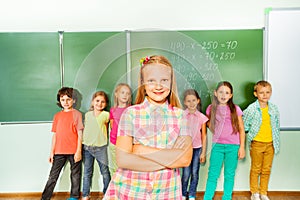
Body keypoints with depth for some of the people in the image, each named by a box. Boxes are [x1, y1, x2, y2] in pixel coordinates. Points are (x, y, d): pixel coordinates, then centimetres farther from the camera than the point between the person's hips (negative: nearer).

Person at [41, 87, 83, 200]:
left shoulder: (77, 114, -2)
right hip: (59, 151, 3)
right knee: (53, 176, 7)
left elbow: (80, 134, -5)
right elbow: (55, 135, 12)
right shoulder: (57, 115, 10)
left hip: (74, 151, -3)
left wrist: (78, 151, -10)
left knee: (75, 175, 9)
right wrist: (52, 152, 8)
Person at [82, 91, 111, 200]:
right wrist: (82, 143, 10)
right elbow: (84, 129, 13)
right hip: (87, 147, 3)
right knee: (87, 172, 12)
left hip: (101, 147, -2)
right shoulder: (87, 114, 6)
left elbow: (105, 128, 9)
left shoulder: (106, 115, -3)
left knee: (105, 172, 4)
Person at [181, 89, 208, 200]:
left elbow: (204, 136, 3)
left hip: (197, 148, 1)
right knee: (186, 173, -2)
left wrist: (203, 152, 3)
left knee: (195, 173, 6)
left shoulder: (202, 117, -1)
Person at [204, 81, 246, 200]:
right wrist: (216, 132, 6)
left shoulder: (235, 109, -3)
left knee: (229, 175, 11)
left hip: (233, 146, 0)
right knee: (213, 174, 3)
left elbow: (241, 129, 2)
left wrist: (242, 147, -1)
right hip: (217, 145, 1)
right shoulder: (211, 108, 1)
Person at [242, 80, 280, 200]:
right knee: (256, 169, 9)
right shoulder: (251, 108, -12)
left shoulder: (274, 108, 1)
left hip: (270, 144, 3)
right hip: (257, 143, -3)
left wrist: (276, 140, 8)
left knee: (266, 170, 13)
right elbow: (244, 125, -6)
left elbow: (277, 126, 10)